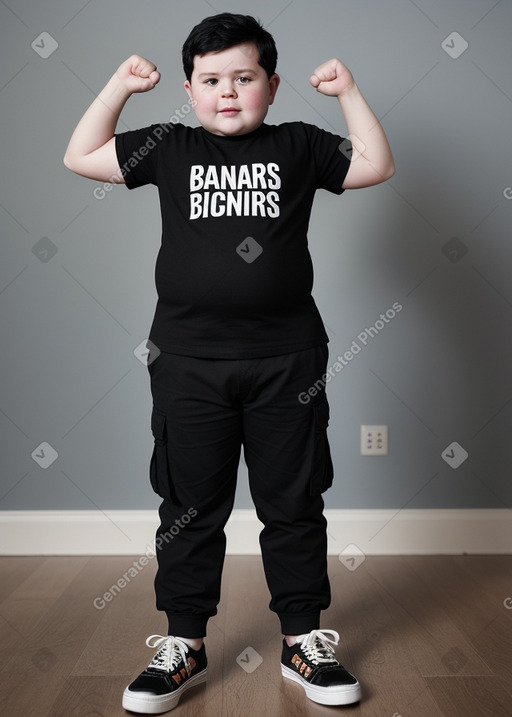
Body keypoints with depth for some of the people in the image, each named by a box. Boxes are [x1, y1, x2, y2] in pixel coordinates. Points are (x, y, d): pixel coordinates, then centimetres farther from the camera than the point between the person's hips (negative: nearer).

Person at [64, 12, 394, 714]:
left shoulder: (299, 146, 8)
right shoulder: (170, 149, 9)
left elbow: (377, 166, 9)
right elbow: (82, 157, 12)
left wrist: (348, 92, 5)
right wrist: (120, 85, 7)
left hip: (286, 361, 0)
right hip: (188, 359, 1)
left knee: (294, 505, 8)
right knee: (191, 508, 9)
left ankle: (305, 641, 24)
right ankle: (184, 646, 23)